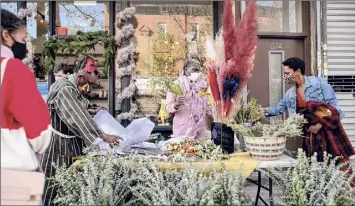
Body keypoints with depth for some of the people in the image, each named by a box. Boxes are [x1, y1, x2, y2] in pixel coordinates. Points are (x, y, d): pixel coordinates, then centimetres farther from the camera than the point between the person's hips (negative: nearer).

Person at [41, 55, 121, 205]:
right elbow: (78, 117, -27)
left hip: (73, 141, 9)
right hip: (59, 143, -8)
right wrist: (104, 137, -27)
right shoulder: (65, 89, -22)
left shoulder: (77, 89, 6)